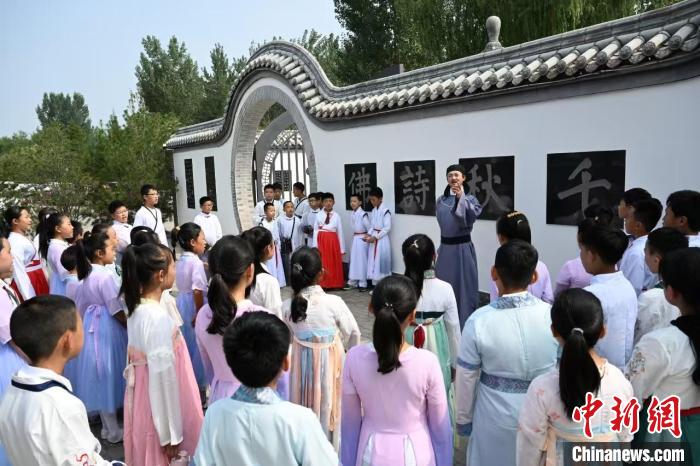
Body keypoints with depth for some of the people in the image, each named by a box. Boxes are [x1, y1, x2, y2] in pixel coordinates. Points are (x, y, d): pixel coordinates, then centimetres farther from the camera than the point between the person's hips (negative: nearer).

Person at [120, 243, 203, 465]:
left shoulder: (137, 308, 1)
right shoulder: (157, 317, -26)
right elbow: (163, 378, -24)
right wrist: (170, 433, -17)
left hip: (144, 400, 9)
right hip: (159, 411, -9)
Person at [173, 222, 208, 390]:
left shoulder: (181, 260, 6)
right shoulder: (196, 263, -19)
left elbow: (183, 285, 10)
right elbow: (197, 291, -23)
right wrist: (200, 314, -19)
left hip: (182, 303, 8)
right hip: (193, 306, -8)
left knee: (186, 343, 19)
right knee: (197, 345, 5)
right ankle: (199, 383, 16)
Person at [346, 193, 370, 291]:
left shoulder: (363, 214, -17)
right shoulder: (352, 214, 7)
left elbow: (369, 227, -15)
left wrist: (368, 236, -8)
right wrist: (354, 237, 13)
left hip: (362, 239, -8)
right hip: (354, 238, 8)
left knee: (361, 261, -1)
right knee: (353, 260, 12)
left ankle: (362, 284, 8)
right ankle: (353, 282, 22)